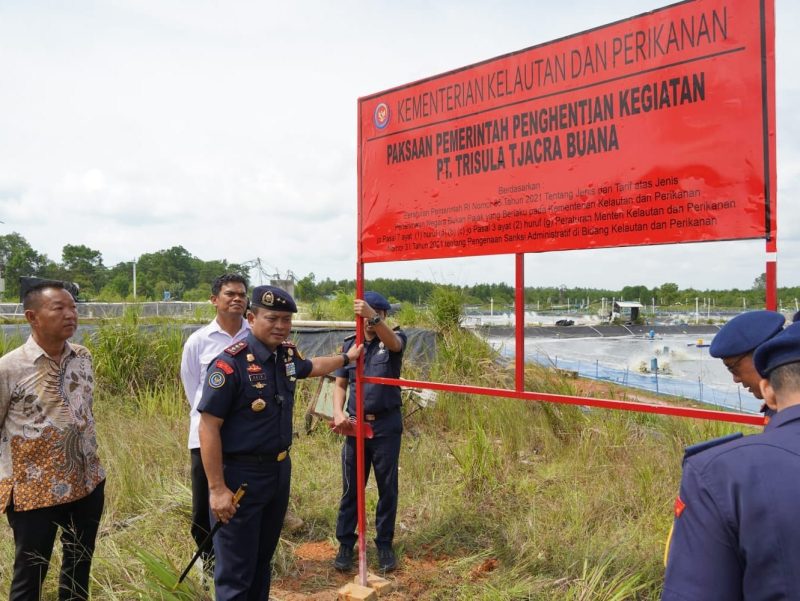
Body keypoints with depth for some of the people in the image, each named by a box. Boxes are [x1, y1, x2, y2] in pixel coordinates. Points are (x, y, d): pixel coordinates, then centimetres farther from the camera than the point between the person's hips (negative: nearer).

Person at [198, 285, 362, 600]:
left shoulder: (287, 354, 1)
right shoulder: (230, 363, -22)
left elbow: (312, 366, 26)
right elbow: (208, 427, -21)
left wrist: (347, 356, 37)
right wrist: (217, 488, -21)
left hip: (280, 471, 7)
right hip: (240, 476, -7)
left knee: (263, 558, 23)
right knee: (236, 571, 4)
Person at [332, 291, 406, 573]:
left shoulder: (395, 340, -3)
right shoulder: (349, 344, 6)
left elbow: (393, 343, -29)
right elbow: (340, 384, 10)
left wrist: (373, 317, -47)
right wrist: (338, 412, -9)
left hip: (387, 425, -2)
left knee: (387, 487, 7)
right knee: (350, 487, 8)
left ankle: (384, 544, 22)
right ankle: (345, 543, 22)